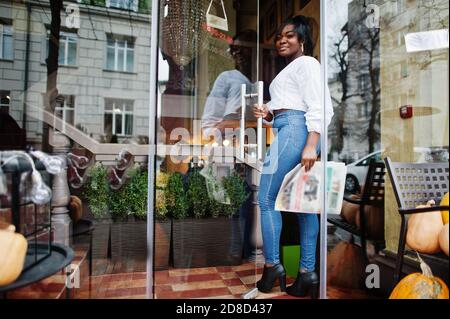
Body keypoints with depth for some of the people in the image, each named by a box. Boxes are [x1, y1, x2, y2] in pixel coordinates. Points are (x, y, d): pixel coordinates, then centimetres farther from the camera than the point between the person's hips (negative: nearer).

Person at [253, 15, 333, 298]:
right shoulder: (289, 69, 30)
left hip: (295, 130, -10)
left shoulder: (306, 63, 2)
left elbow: (318, 107, -11)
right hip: (287, 131, 10)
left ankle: (272, 265, 4)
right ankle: (307, 273, 11)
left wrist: (310, 146, -22)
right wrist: (268, 114, 8)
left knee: (267, 198, -7)